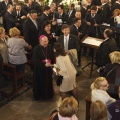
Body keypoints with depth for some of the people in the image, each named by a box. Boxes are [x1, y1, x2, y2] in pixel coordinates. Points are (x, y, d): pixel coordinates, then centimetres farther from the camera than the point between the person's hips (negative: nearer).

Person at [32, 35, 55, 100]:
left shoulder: (50, 47, -4)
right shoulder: (36, 49, -16)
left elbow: (53, 58, 3)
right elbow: (35, 61, -21)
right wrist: (44, 64, -30)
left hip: (48, 69, 4)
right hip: (39, 70, -3)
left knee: (48, 82, 17)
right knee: (40, 83, 10)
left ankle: (48, 94, 36)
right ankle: (39, 95, 29)